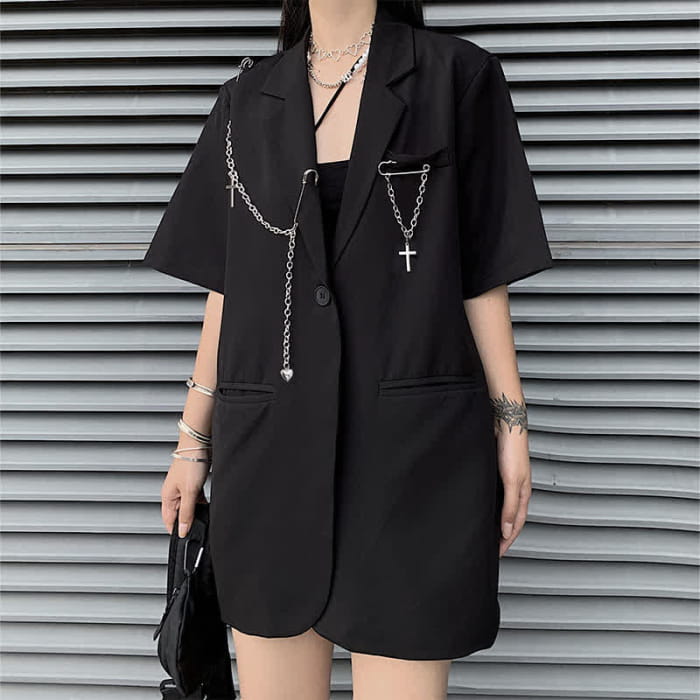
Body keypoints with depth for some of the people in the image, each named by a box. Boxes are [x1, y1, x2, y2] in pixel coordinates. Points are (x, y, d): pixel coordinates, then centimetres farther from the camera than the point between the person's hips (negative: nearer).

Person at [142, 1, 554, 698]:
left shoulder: (456, 75, 3)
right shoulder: (247, 99, 12)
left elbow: (483, 273, 2)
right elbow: (226, 284, 12)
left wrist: (511, 425, -1)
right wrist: (194, 440, 12)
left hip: (410, 441, -2)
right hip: (269, 439, 3)